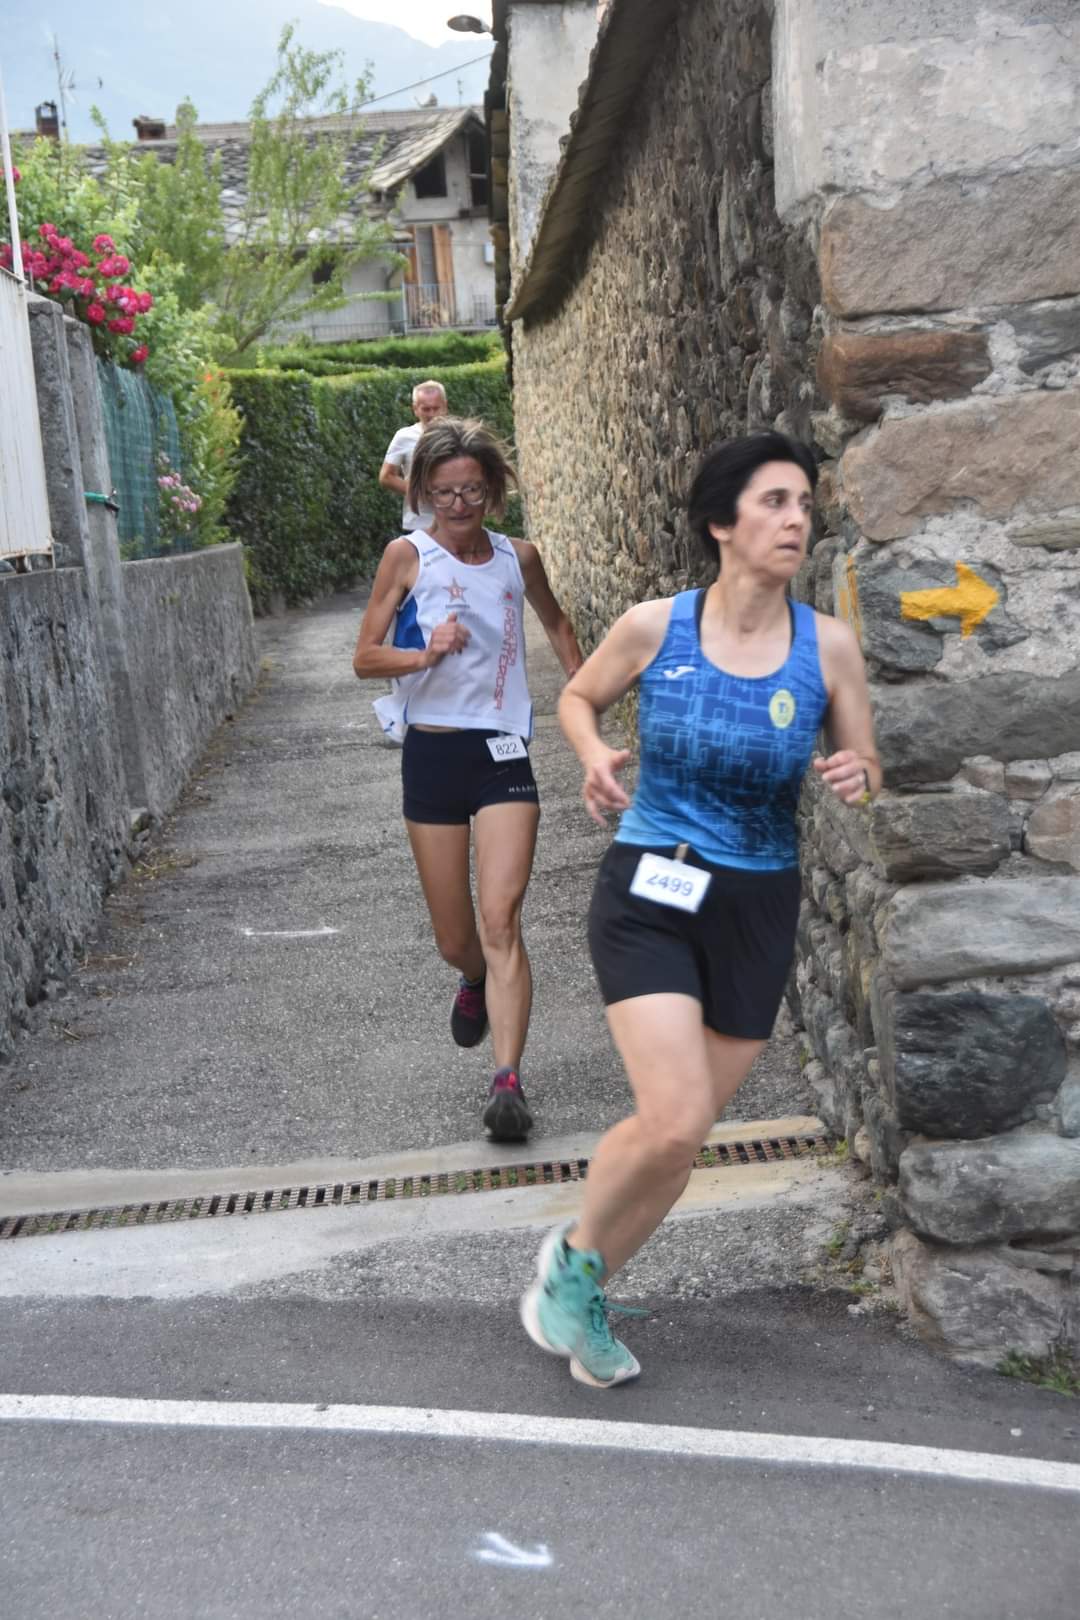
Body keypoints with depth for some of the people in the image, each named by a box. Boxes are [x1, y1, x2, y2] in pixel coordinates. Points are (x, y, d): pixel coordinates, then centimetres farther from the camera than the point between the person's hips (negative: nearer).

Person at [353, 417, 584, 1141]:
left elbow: (557, 623, 28)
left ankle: (508, 1082, -19)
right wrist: (427, 654, -17)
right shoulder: (409, 556, 0)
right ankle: (476, 981, 44)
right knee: (454, 938, 8)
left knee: (500, 919, -16)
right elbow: (364, 657, 0)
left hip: (503, 754, 0)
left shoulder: (519, 557, 7)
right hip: (432, 752, 0)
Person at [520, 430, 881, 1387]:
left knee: (677, 1135, 10)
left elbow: (865, 768, 6)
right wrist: (595, 756, -10)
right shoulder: (653, 628, -9)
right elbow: (577, 698, 10)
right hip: (648, 896, -3)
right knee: (676, 1126, -17)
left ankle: (581, 1293, 35)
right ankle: (576, 1254, 15)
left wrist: (856, 777, -17)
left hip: (758, 911, 3)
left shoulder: (829, 646, -6)